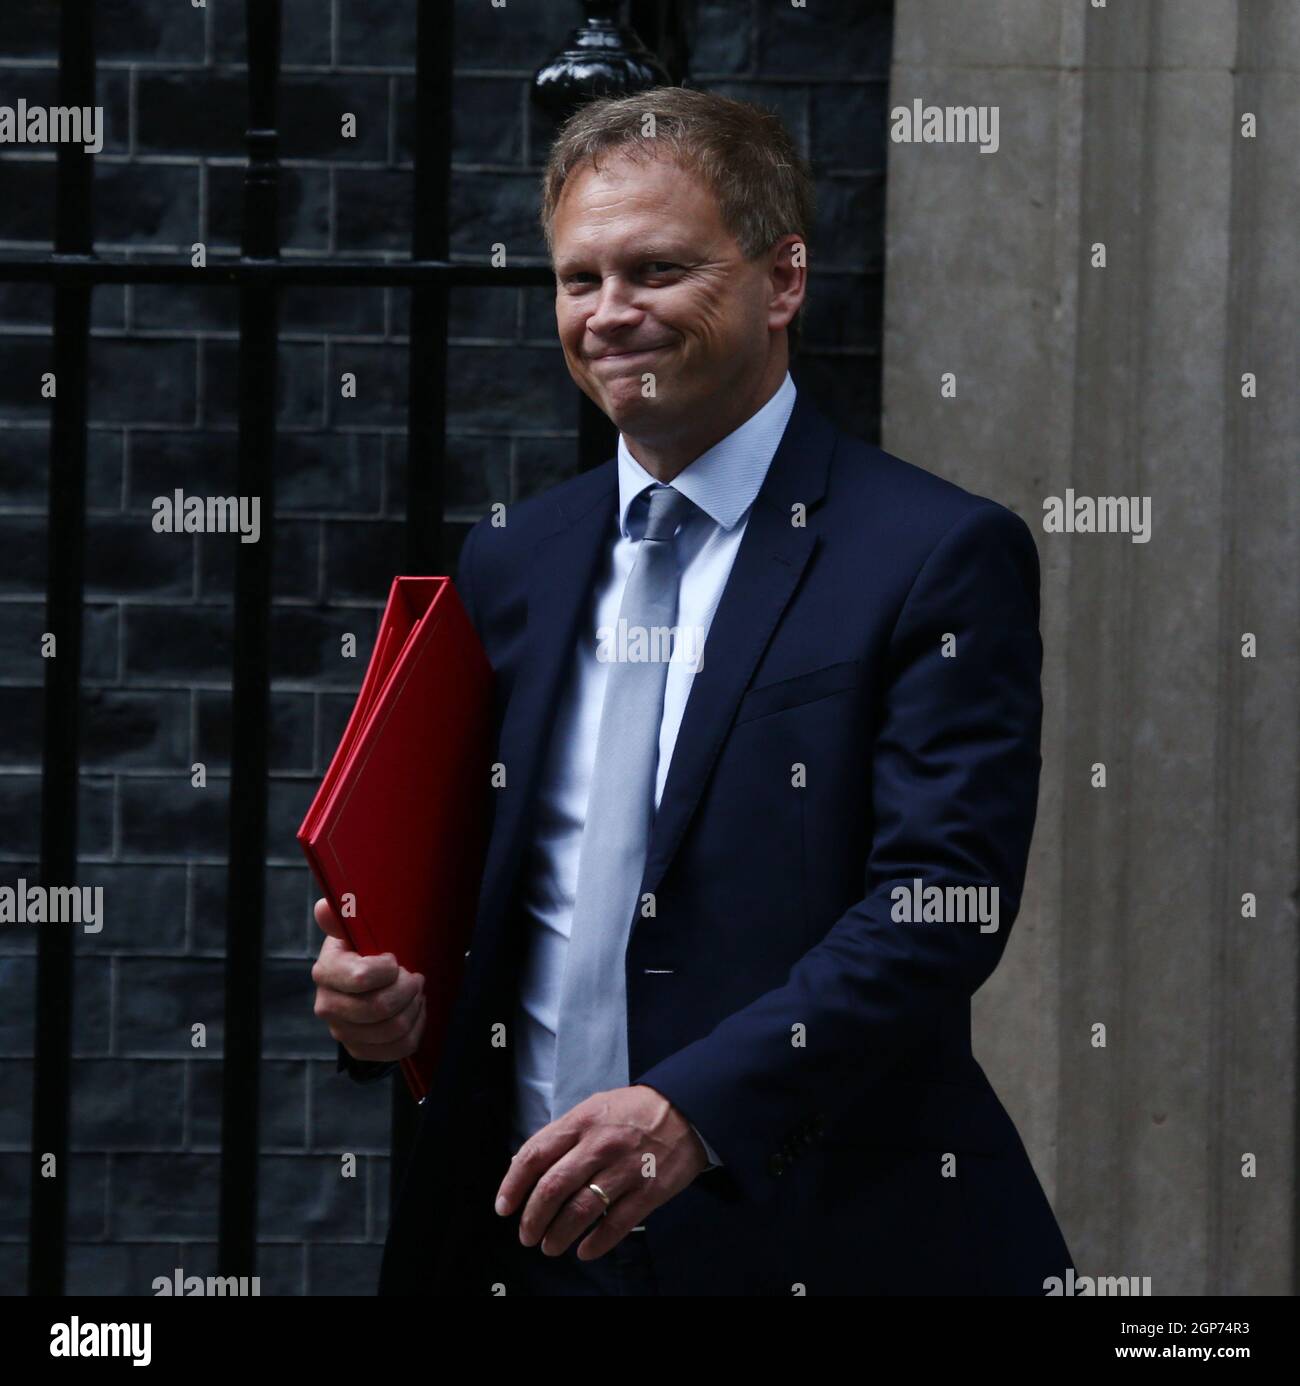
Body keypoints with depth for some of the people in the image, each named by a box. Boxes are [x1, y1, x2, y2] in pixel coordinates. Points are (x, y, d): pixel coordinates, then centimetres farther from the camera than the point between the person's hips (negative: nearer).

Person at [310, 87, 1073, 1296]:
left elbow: (942, 902, -16)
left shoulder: (942, 558, -7)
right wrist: (376, 983, -6)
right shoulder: (507, 565, 11)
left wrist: (697, 1108, -26)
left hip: (810, 1239, -5)